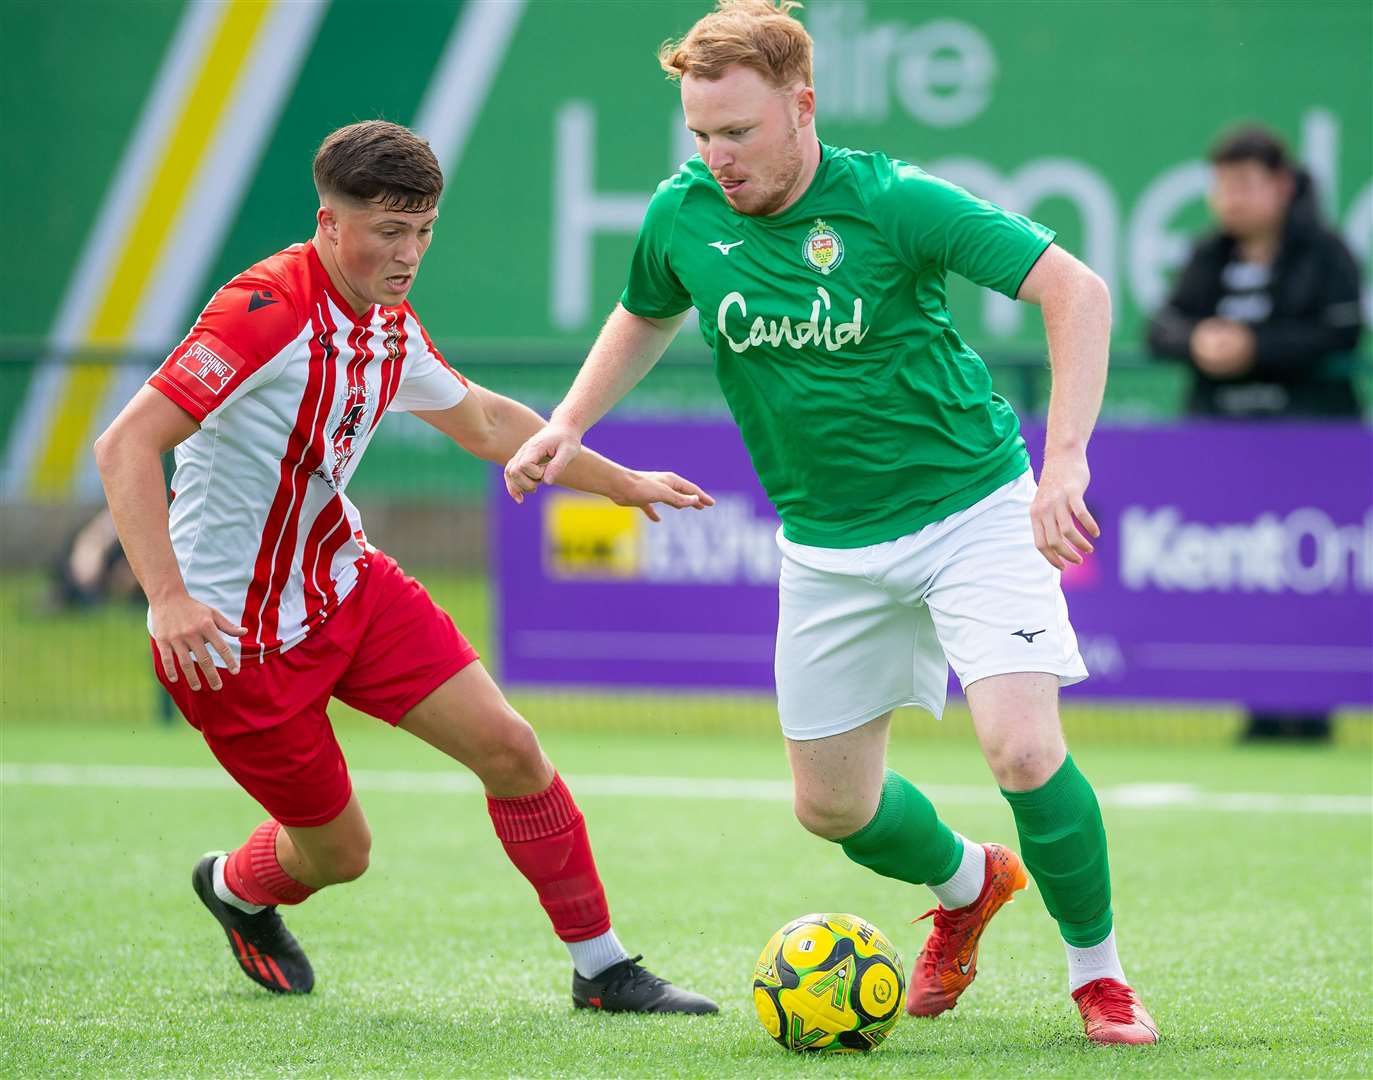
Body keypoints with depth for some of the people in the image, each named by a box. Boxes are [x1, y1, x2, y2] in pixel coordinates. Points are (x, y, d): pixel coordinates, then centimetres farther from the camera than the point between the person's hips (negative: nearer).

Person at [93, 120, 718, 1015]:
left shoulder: (391, 328, 2)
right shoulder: (267, 311, -24)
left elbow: (486, 422, 22)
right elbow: (126, 445, -29)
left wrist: (621, 482, 24)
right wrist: (170, 599, -37)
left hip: (346, 582, 7)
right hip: (234, 634, -7)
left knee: (508, 747, -4)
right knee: (338, 850, 3)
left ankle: (603, 969, 8)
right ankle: (236, 889, 39)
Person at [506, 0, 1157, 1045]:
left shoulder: (893, 202, -21)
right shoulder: (684, 216, -7)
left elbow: (1076, 290, -22)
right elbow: (645, 316, 18)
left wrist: (1065, 461, -30)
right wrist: (567, 427, 5)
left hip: (971, 509, -5)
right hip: (828, 546, 5)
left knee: (1022, 748, -22)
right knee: (833, 805, 9)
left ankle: (1098, 972, 2)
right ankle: (969, 883, 43)